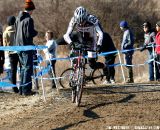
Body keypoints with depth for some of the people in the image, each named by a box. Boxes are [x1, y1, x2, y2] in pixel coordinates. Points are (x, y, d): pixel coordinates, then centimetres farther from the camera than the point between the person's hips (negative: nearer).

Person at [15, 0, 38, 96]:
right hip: (27, 46, -8)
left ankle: (22, 89, 19)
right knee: (28, 68, -3)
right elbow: (29, 34, -20)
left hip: (19, 46, 8)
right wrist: (36, 32, -1)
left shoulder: (18, 18, 9)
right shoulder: (29, 19, -16)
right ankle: (26, 90, -5)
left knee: (24, 67, 17)